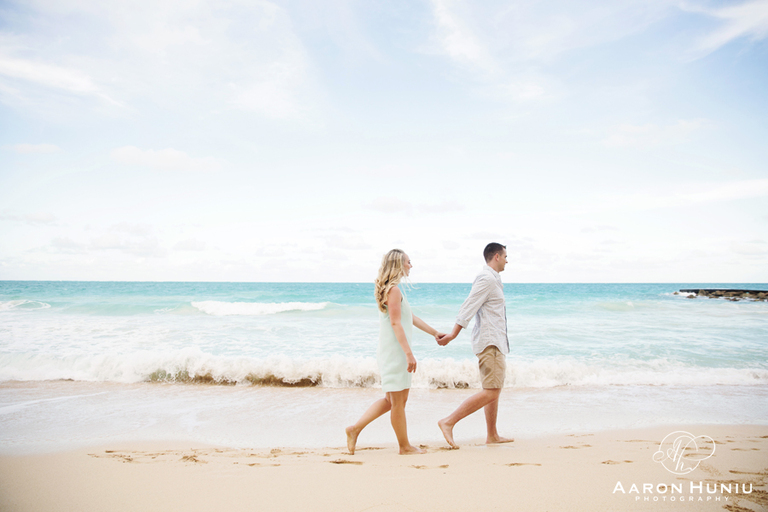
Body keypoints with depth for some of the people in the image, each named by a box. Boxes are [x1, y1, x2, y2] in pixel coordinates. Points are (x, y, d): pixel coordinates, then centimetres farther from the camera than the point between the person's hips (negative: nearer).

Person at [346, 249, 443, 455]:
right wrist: (409, 353, -23)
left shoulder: (391, 289, 17)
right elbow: (396, 323, -21)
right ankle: (405, 446, 15)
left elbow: (411, 317, 24)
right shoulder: (394, 290, -14)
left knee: (392, 400, 16)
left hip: (395, 352, 10)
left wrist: (434, 333, 28)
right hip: (394, 352, -10)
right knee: (397, 401, 2)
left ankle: (355, 429, 16)